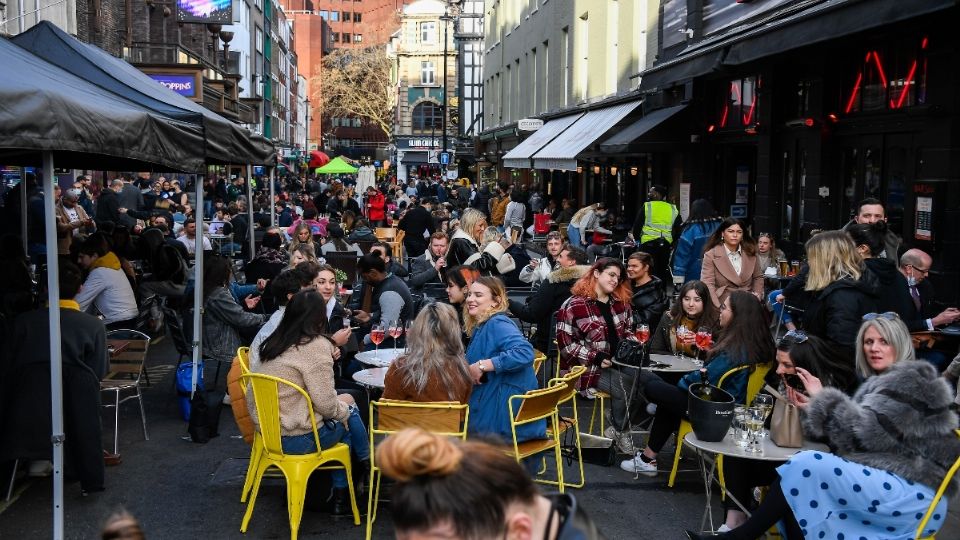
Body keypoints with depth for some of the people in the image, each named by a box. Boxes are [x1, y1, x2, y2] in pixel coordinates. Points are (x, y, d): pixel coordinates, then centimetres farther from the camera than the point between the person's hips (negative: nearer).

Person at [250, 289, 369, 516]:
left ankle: (340, 495, 26)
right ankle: (366, 463, 38)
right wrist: (343, 410, 2)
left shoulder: (274, 342, 6)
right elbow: (325, 403, -19)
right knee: (350, 412, 15)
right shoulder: (316, 346, -17)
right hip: (296, 440, -7)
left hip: (268, 431, 7)